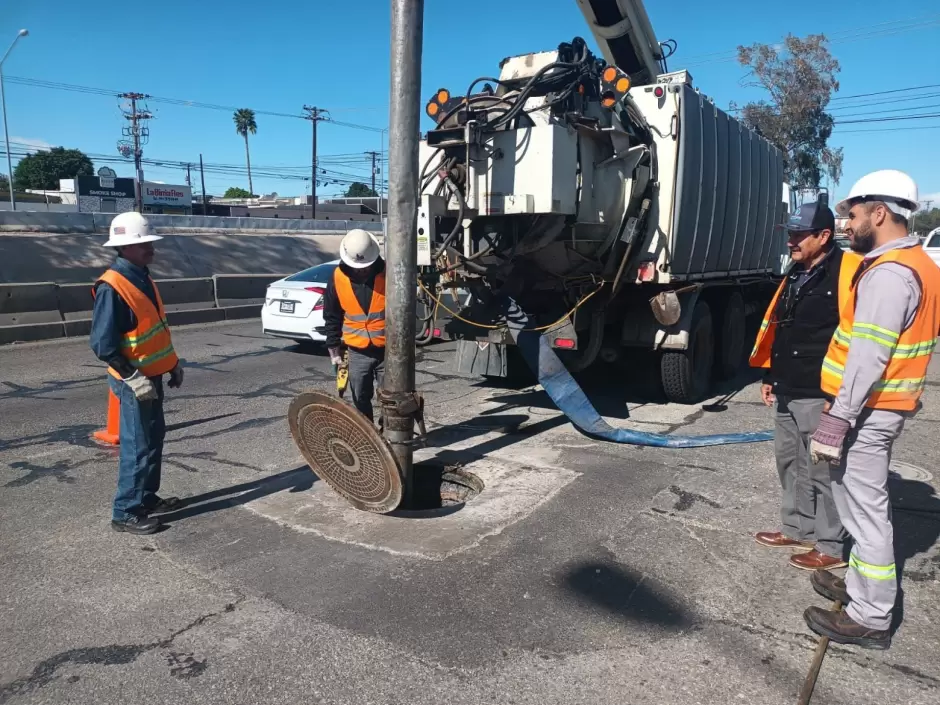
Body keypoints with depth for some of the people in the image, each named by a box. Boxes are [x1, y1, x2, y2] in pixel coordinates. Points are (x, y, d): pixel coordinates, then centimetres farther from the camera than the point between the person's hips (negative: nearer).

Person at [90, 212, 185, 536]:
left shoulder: (142, 278, 9)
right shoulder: (111, 286, -20)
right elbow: (103, 344, -22)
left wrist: (173, 363, 16)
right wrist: (132, 377, -23)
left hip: (152, 375, 9)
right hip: (134, 380, -9)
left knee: (154, 439, 17)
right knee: (138, 446, -2)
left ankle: (147, 497, 31)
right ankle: (125, 512, 10)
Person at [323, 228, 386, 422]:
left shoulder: (387, 274, -10)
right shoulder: (338, 278, -4)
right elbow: (332, 318, 6)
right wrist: (334, 350, 6)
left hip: (388, 350, -2)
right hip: (357, 353, 2)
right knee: (360, 399, 11)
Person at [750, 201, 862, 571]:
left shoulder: (846, 271, -14)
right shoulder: (795, 274, 14)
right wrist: (770, 375, 21)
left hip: (820, 395, -9)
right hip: (788, 392, 9)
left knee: (821, 471, 1)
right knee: (789, 463, 18)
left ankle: (831, 547, 16)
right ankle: (797, 529, 33)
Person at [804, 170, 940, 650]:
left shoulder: (889, 273, -20)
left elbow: (869, 357, -25)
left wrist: (838, 417, -24)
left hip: (868, 409, -10)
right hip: (887, 405, 10)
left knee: (865, 508, -2)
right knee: (864, 503, 21)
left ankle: (870, 618, 9)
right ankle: (861, 583, 35)